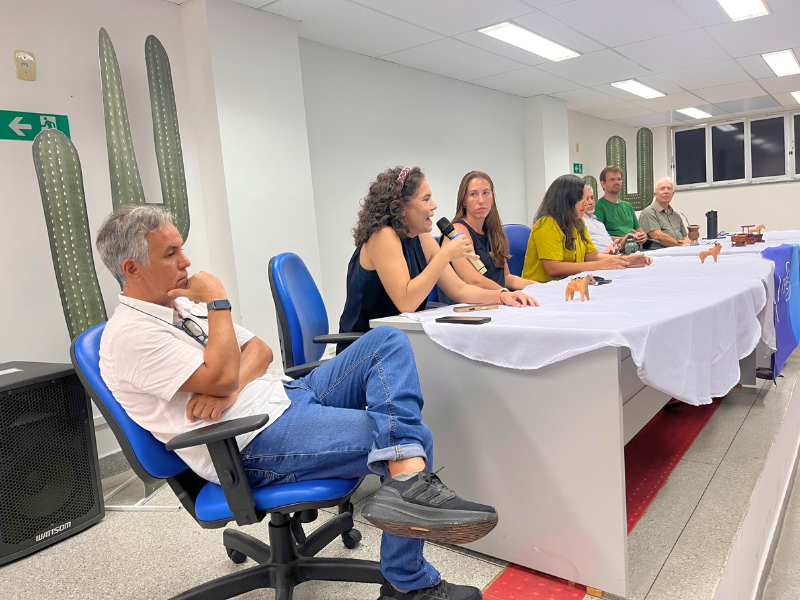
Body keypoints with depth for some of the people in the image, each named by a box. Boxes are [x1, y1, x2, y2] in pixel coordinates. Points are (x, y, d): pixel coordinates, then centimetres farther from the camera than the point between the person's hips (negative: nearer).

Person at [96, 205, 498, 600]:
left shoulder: (184, 305, 18)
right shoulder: (128, 333, -10)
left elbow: (260, 350, 12)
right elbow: (221, 377, -21)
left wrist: (230, 388, -10)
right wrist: (218, 303, -12)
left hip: (286, 392, 9)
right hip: (257, 442, -9)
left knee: (387, 340, -7)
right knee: (413, 434, -17)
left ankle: (409, 479, -27)